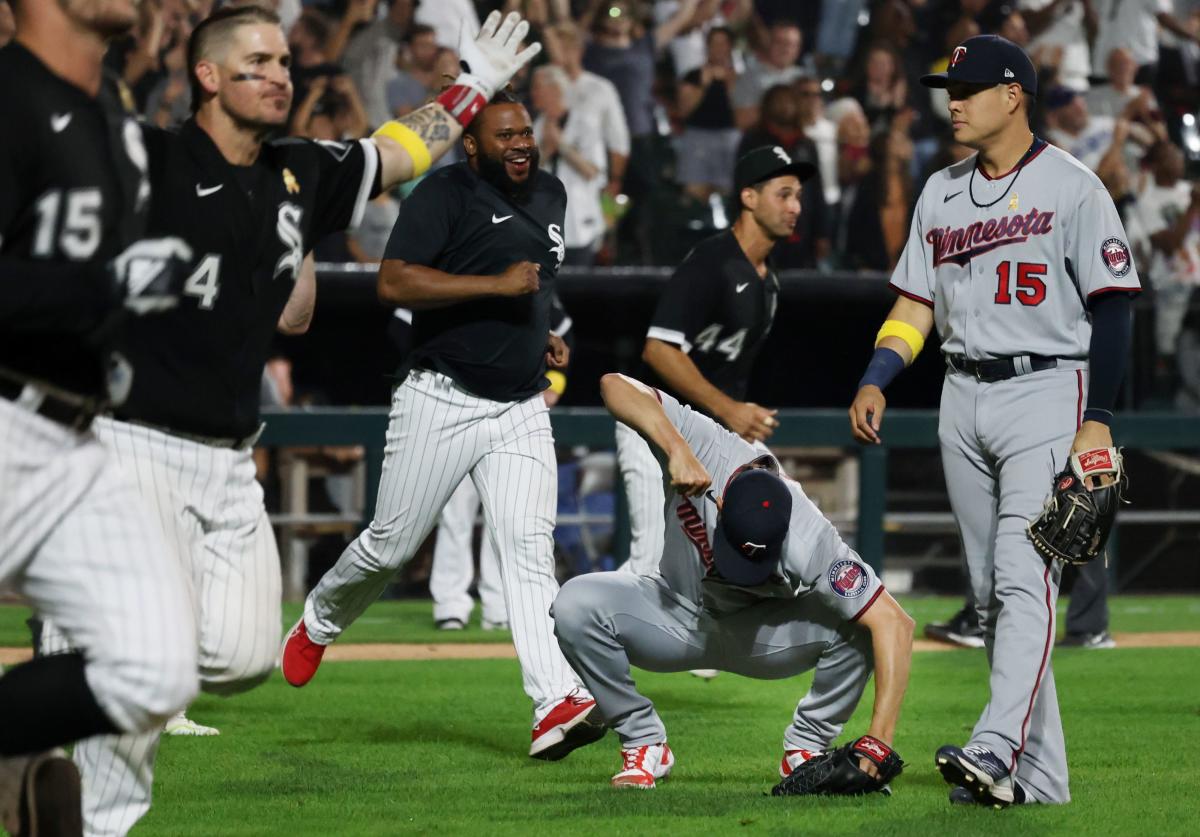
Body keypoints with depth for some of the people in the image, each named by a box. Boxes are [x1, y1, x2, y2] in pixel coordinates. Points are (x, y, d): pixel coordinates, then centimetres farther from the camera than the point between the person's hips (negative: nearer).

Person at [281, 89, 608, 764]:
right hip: (442, 402, -5)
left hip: (522, 410, 5)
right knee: (392, 546, 3)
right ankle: (319, 623, 34)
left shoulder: (551, 194, 15)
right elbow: (395, 283, -20)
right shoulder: (446, 194, -9)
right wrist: (497, 286, -24)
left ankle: (558, 703, -24)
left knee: (531, 548, -11)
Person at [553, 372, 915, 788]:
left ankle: (806, 748, -7)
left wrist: (877, 744, -47)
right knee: (576, 603, -28)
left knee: (857, 626, -32)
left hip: (762, 637, -2)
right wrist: (676, 448, -51)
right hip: (681, 622, 2)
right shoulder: (706, 447, -31)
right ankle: (644, 743, -8)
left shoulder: (812, 545, -36)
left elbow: (895, 624, -39)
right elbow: (615, 384, -34)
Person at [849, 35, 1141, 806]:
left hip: (1046, 393, -7)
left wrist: (1097, 419, -14)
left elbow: (1112, 307, -8)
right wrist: (876, 381, 0)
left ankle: (996, 752, -28)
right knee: (992, 591, 6)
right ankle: (1038, 773, 11)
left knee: (1025, 578, -17)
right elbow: (917, 303, 16)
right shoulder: (942, 193, 14)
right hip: (964, 399, 7)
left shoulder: (1071, 187, -6)